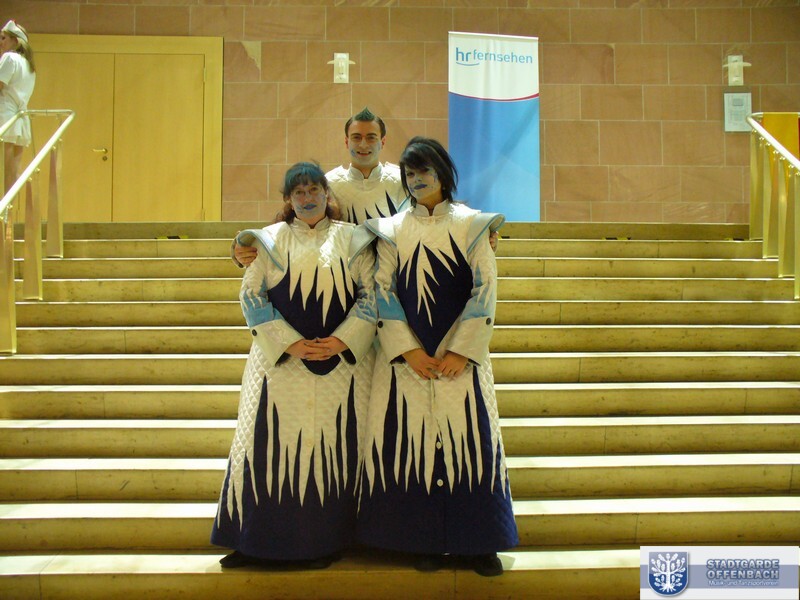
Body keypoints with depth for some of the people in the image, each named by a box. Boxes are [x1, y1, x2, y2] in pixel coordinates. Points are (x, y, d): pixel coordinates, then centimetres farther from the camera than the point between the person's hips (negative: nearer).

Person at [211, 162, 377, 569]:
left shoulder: (352, 240, 7)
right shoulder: (270, 240, 7)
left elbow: (371, 294, 2)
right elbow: (252, 295, 0)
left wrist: (342, 341, -11)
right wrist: (289, 343, -11)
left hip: (342, 363, 0)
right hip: (282, 362, 0)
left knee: (335, 446, 3)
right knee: (273, 443, 1)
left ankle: (327, 540, 15)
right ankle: (258, 541, 13)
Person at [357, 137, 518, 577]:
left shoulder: (470, 225, 4)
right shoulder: (393, 230, 8)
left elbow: (485, 290, -2)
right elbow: (383, 292, 1)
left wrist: (461, 351, -10)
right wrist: (409, 351, -10)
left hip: (460, 355, -1)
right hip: (407, 355, 1)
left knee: (468, 438, -1)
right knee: (411, 440, 1)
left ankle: (476, 542, 12)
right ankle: (425, 540, 15)